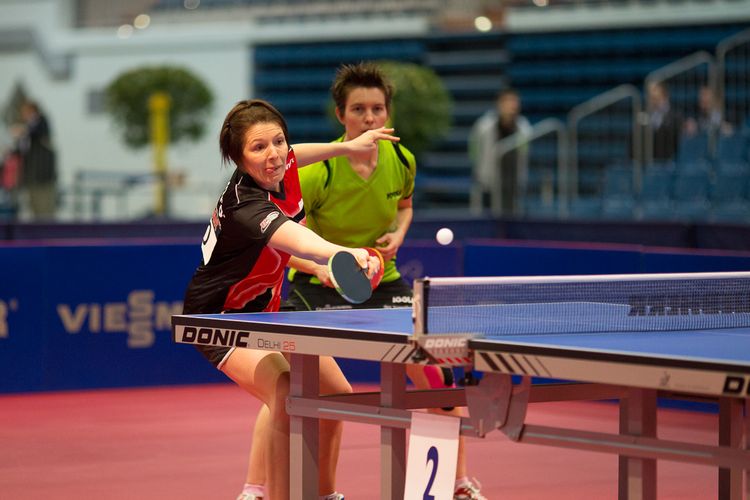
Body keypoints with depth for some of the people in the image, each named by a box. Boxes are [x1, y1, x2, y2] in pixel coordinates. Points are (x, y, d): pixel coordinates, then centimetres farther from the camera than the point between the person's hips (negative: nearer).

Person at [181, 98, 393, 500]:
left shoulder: (282, 172, -11)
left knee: (337, 394, 13)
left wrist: (347, 146, 17)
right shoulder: (247, 206, -36)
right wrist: (345, 253, -75)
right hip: (221, 316, -9)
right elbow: (297, 241, -57)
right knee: (288, 400, -31)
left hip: (264, 308, 9)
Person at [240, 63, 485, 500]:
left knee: (435, 374, -4)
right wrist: (319, 264, -35)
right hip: (320, 284, -4)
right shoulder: (317, 171, -23)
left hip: (381, 280, 4)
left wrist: (398, 235, -6)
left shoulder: (402, 160, -8)